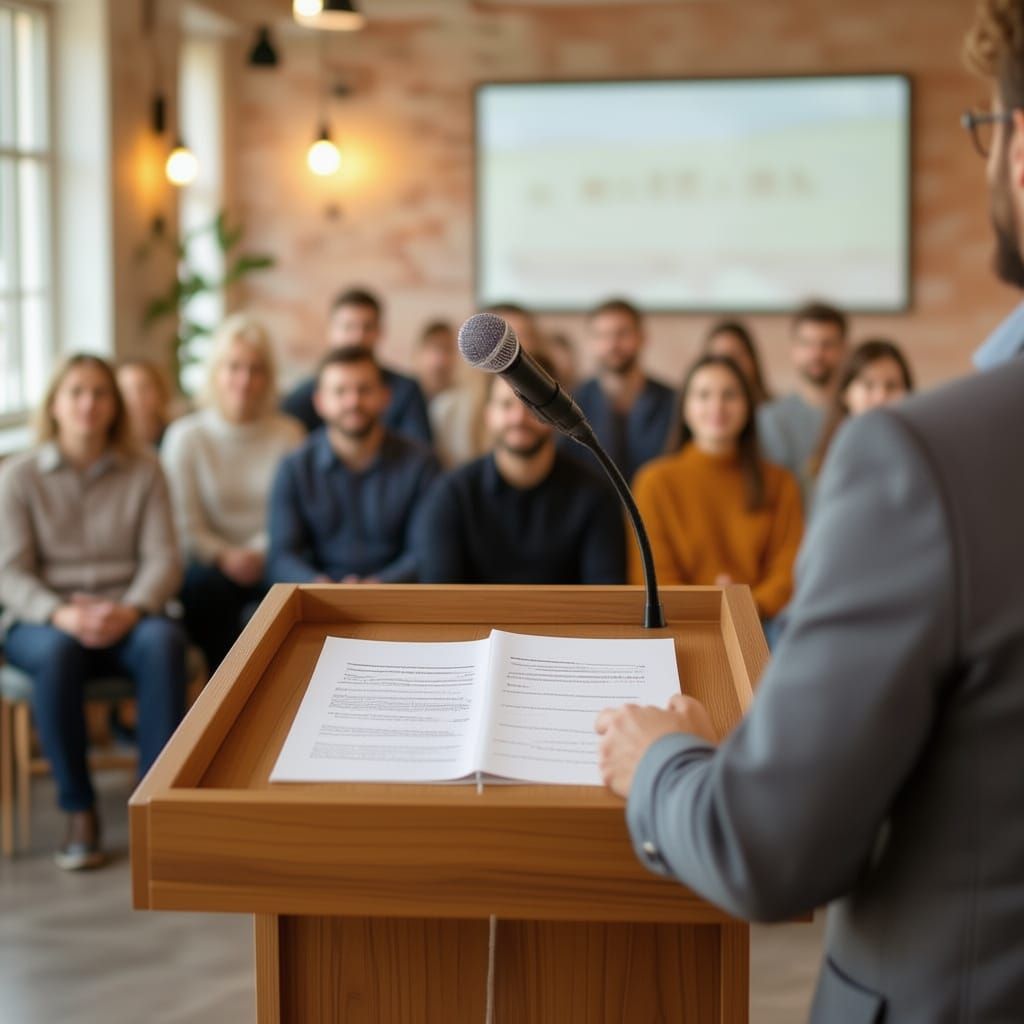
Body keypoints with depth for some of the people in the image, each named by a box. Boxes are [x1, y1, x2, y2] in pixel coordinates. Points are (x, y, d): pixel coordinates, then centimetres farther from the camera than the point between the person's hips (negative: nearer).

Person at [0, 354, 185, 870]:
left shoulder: (143, 470, 7)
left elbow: (163, 558, 0)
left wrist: (131, 609, -21)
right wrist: (61, 615, -23)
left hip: (124, 614, 1)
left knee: (164, 641, -34)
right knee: (58, 651, -37)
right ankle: (79, 810, -23)